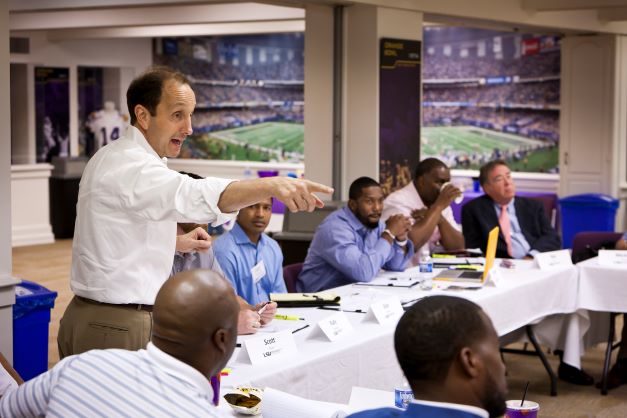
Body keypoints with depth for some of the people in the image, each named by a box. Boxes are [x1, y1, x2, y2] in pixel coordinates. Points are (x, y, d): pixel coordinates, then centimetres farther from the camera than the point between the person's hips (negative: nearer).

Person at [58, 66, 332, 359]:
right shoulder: (131, 166, -20)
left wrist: (174, 243, 14)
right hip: (120, 330, -10)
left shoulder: (115, 159, 14)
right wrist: (271, 186, -54)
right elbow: (193, 195, -40)